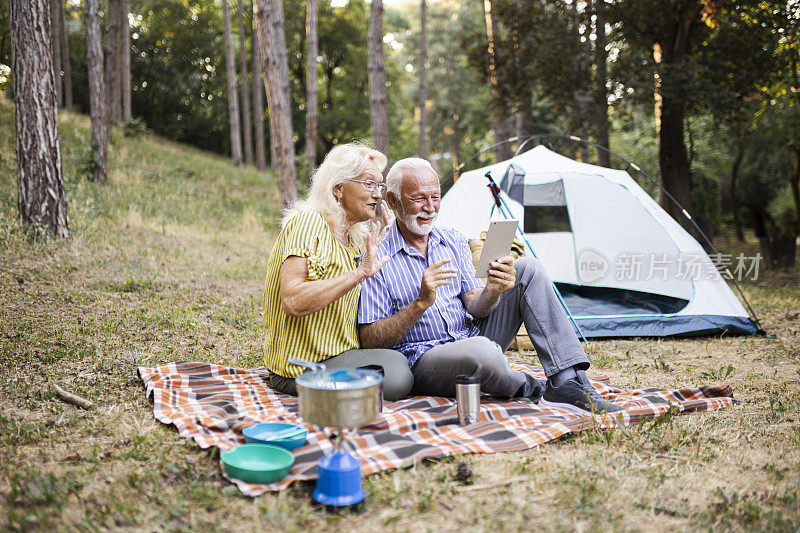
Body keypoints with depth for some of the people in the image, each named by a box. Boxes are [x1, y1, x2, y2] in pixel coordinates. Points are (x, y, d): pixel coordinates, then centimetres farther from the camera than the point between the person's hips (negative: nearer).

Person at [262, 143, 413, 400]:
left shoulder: (352, 238, 13)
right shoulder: (308, 222, -14)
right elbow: (292, 302, -28)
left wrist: (376, 251, 13)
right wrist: (359, 273, -29)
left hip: (336, 353, 8)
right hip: (299, 368, -8)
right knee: (397, 376, -23)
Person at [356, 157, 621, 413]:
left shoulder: (454, 241, 10)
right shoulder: (377, 260, -8)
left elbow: (474, 307, 3)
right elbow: (370, 341, -13)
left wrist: (493, 292, -21)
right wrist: (421, 302, -25)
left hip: (474, 337, 7)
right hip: (424, 361, -6)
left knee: (528, 269, -7)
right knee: (480, 351, -41)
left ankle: (569, 382, -13)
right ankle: (538, 391, -6)